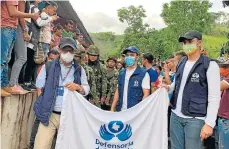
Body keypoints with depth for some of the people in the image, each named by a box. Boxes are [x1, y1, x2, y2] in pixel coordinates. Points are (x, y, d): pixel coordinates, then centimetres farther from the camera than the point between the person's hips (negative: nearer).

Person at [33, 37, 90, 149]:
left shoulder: (79, 70, 4)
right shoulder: (48, 66, 0)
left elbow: (86, 89, 8)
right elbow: (40, 87, 6)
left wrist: (78, 87, -13)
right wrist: (43, 105, -2)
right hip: (49, 115, -1)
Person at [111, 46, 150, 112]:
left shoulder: (144, 74, -6)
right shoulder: (121, 73, 10)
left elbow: (146, 94, -8)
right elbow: (118, 91, 14)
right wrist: (112, 108, 8)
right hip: (121, 111, 5)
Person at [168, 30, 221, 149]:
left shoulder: (210, 65, -10)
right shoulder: (181, 63, 10)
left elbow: (214, 97, -13)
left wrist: (209, 123, -18)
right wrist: (167, 87, 2)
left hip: (195, 119, -6)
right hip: (175, 115, 6)